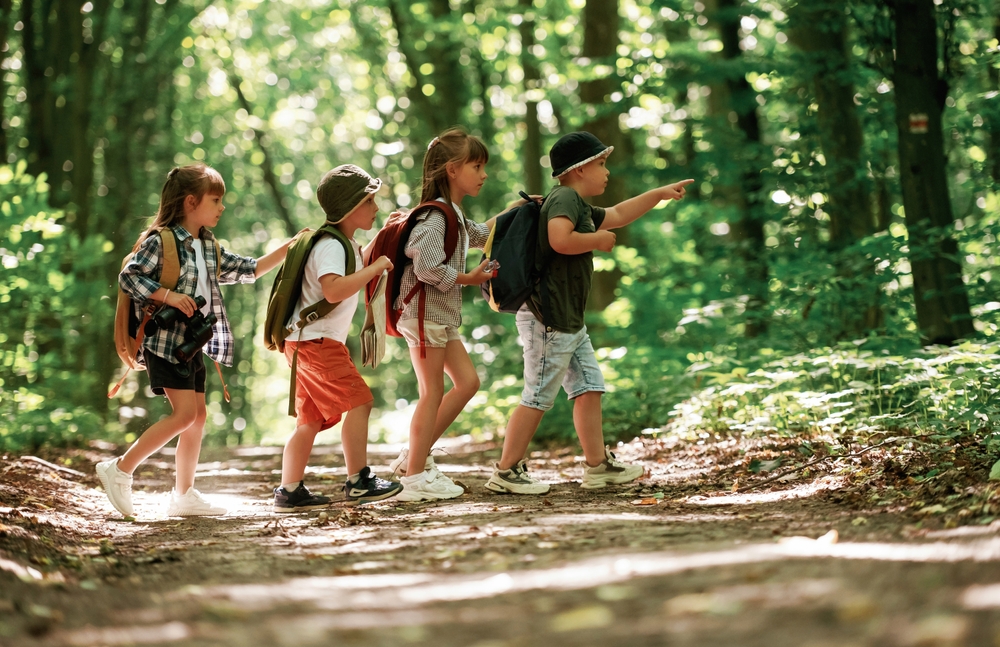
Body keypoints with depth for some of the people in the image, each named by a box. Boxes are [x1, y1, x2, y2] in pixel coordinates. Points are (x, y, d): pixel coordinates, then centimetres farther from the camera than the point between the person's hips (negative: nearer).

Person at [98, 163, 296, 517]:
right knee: (184, 414, -15)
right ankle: (120, 469, -7)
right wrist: (168, 295, -24)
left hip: (194, 344, 9)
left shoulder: (209, 247, 14)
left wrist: (285, 250, 11)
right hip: (166, 341, -9)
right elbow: (129, 276, -16)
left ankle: (184, 495, 15)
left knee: (198, 416, 8)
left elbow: (248, 270, 18)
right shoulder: (160, 241, -11)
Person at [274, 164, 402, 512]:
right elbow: (334, 289, -34)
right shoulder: (330, 246, -16)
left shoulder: (348, 244, 17)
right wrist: (375, 267, -26)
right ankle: (359, 481, -11)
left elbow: (358, 268, 39)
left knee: (311, 419, 11)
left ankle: (289, 491, 13)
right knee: (358, 401, -13)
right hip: (314, 340, -11)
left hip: (308, 343, 11)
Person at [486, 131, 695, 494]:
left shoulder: (581, 208, 19)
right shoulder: (565, 198, -13)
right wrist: (599, 239, -14)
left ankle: (598, 465, 16)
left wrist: (660, 194, 35)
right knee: (538, 397, -6)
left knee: (589, 387, 11)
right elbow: (560, 239, -31)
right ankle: (506, 472, -1)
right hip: (548, 317, -11)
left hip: (568, 320, 11)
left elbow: (617, 215, 36)